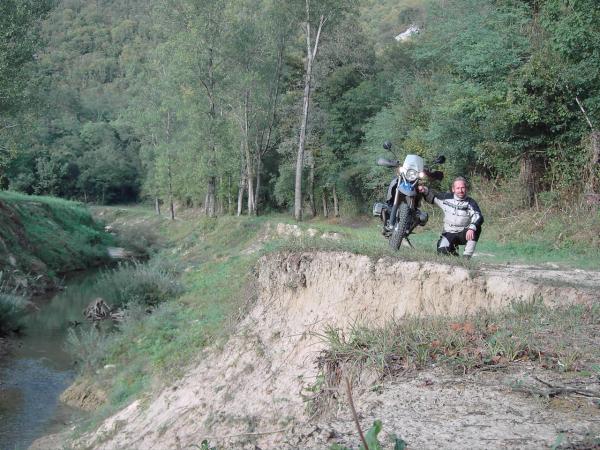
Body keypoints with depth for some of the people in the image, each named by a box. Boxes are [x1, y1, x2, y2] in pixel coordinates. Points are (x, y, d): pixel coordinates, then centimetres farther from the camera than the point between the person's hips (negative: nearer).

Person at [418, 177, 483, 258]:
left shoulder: (471, 203, -7)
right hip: (449, 233, 1)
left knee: (477, 228, -33)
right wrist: (425, 190, -4)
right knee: (442, 251, -25)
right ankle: (452, 250, 15)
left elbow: (478, 217, -23)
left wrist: (471, 228, -43)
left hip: (463, 234, -1)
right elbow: (433, 195, 18)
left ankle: (466, 257, -24)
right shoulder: (446, 197, 2)